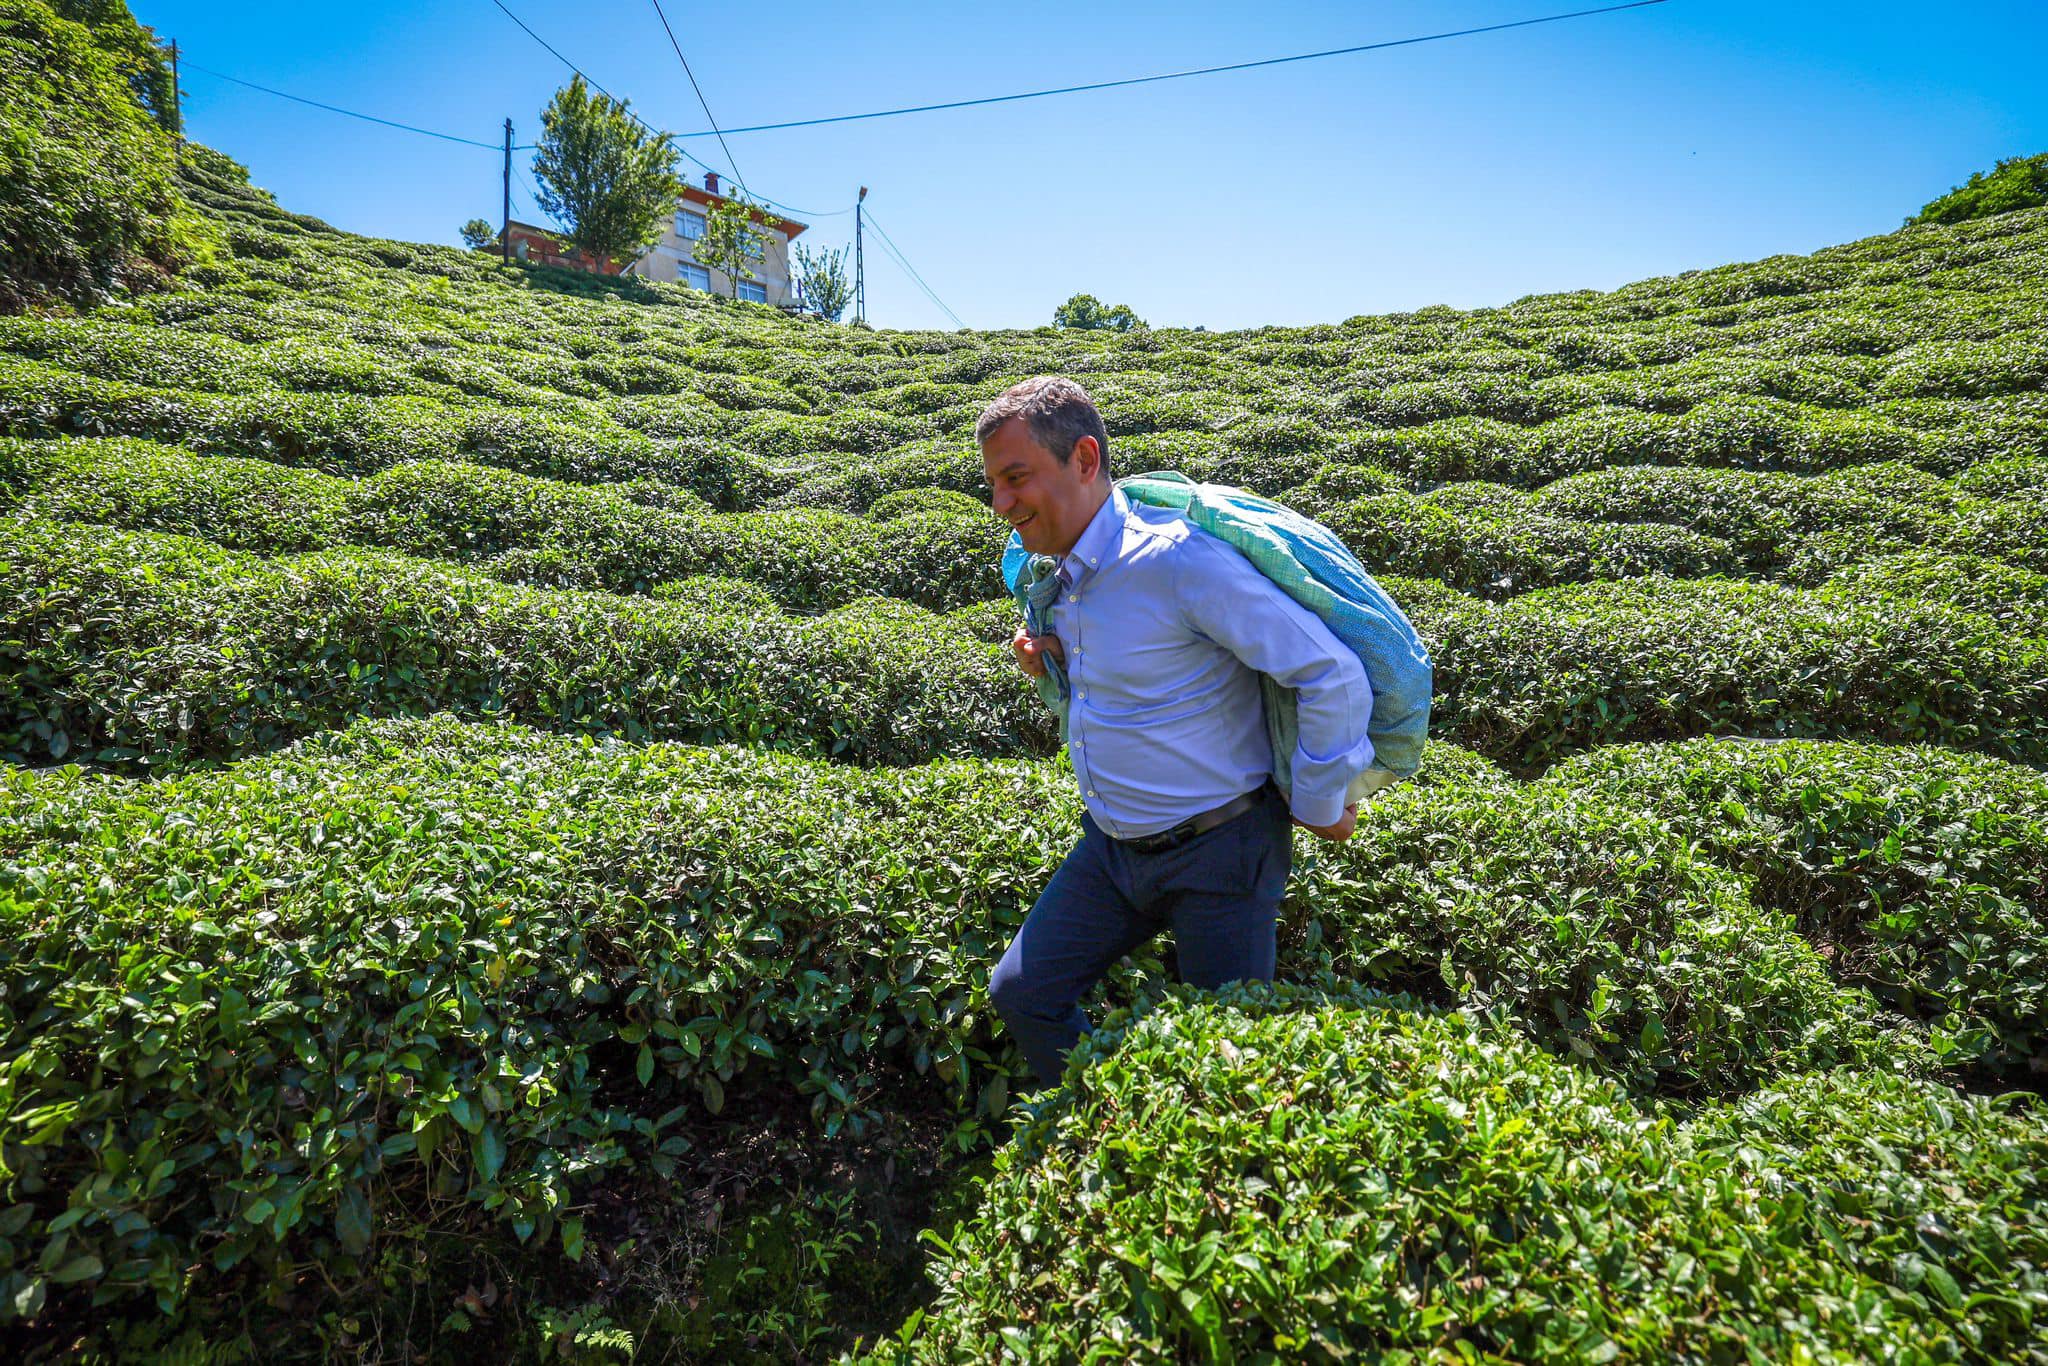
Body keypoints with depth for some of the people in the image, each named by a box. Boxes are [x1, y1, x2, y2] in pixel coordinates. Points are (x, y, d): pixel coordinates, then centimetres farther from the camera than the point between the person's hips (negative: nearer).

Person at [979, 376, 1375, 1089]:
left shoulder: (1180, 559, -25)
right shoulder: (1064, 574, 2)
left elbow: (1336, 675, -24)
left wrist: (1318, 807, -12)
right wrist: (1055, 656, 0)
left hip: (1218, 851, -7)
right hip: (1112, 845, 8)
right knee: (1020, 993, 8)